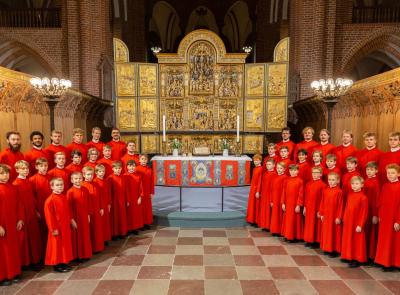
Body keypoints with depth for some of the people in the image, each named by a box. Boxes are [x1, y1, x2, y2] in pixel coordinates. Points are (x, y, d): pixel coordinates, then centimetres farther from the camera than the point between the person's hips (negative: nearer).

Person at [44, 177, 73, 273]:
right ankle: (57, 265, 17)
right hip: (57, 227, -8)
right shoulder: (50, 200, -17)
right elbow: (49, 215, -17)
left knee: (65, 244, 15)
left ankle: (64, 262, 27)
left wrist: (71, 221, 17)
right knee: (57, 246, 4)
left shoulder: (64, 197, 6)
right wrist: (53, 228, -17)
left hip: (65, 226, 8)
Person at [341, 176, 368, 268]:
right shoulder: (350, 195, 6)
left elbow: (364, 213, -14)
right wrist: (344, 219, 11)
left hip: (357, 224, -6)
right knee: (349, 241, 14)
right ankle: (350, 258, 27)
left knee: (357, 242, 5)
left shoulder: (363, 197, -14)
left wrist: (360, 225, -14)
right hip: (348, 223, 7)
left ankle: (357, 260, 17)